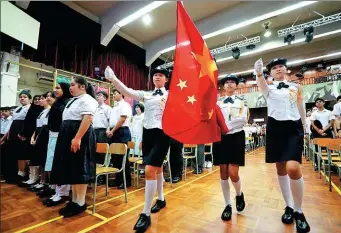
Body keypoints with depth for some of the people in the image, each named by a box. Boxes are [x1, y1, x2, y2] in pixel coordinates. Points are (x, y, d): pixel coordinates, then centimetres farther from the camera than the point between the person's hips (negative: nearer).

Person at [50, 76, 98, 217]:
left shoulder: (87, 99, -9)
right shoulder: (74, 100, 21)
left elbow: (87, 119, -22)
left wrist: (77, 138, -28)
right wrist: (69, 138, 17)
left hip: (79, 137, -10)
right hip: (69, 136, 10)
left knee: (79, 169, -4)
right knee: (71, 169, 12)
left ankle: (80, 203, 8)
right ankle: (74, 200, 23)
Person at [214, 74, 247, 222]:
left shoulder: (242, 101, 8)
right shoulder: (217, 102, 12)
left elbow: (243, 119, -8)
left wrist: (227, 125, -17)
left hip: (236, 138, -1)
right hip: (221, 138, 2)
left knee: (233, 173, -6)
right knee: (223, 173, 4)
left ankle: (239, 194, 27)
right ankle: (227, 205, 19)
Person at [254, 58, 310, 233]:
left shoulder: (296, 87, 13)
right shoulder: (268, 87, 9)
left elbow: (302, 109, 14)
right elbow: (261, 84, -17)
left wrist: (304, 129, 12)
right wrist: (258, 73, -38)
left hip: (293, 128, 0)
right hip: (275, 128, 1)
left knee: (293, 168, -18)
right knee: (281, 169, 7)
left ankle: (299, 211, 4)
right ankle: (289, 206, 25)